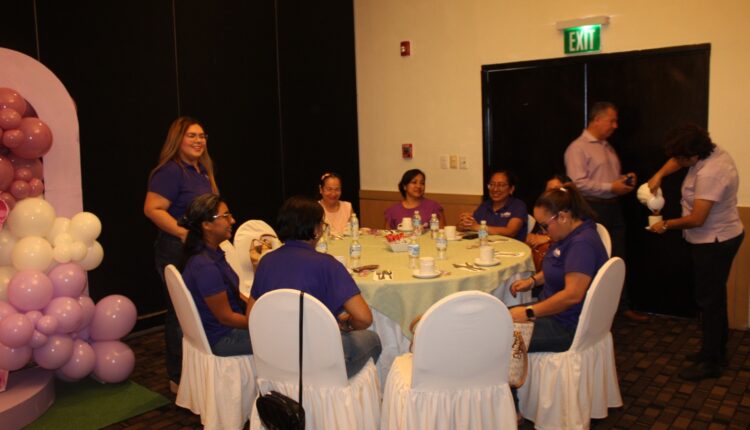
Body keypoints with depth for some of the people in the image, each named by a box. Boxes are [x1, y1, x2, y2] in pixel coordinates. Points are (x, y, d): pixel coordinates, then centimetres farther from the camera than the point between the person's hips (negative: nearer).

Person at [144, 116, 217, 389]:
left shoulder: (202, 170, 13)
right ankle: (179, 379, 15)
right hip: (178, 251, -8)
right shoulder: (170, 171, -14)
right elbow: (152, 209, -22)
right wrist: (184, 233, -27)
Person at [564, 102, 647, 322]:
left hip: (613, 208, 8)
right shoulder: (578, 148, -10)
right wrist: (611, 187, -21)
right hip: (593, 210, -8)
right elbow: (578, 183, -21)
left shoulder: (607, 147, 17)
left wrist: (625, 180, 6)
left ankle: (624, 306, 24)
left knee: (618, 258, 13)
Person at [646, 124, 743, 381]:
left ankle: (710, 362, 9)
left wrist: (666, 225, -13)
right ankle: (717, 350, 34)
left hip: (715, 243, -10)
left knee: (709, 300, -2)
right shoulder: (712, 152, 0)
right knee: (714, 296, 19)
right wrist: (659, 175, -1)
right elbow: (677, 160, 17)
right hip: (719, 238, 10)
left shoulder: (709, 174, -29)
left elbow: (696, 219, -28)